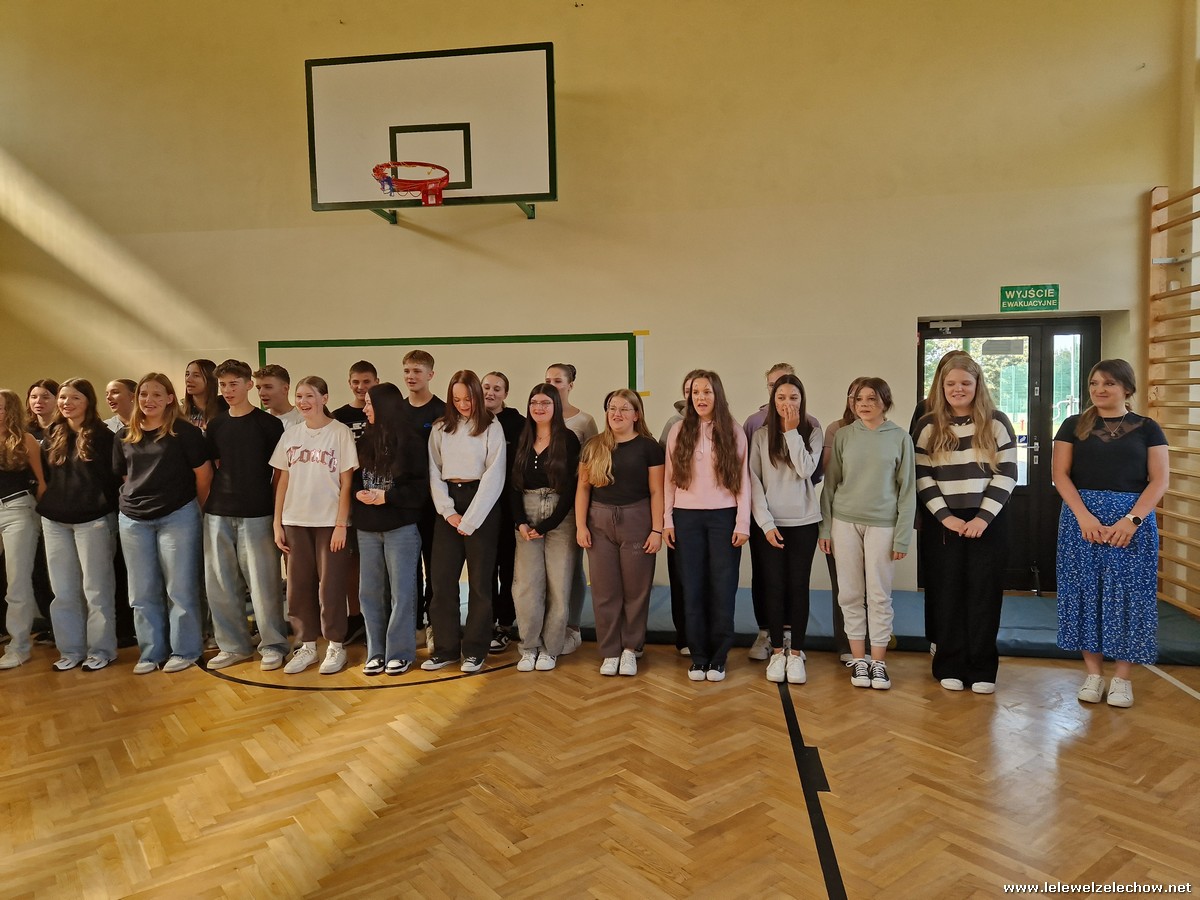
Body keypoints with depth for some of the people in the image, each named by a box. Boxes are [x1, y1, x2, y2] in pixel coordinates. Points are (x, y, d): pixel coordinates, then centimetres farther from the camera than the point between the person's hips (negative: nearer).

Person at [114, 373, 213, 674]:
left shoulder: (184, 432, -6)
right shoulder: (125, 436, 9)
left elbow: (204, 475, -4)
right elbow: (124, 477, 17)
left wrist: (196, 510, 3)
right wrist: (135, 501, 12)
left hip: (177, 517, -5)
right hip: (133, 520, 5)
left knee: (179, 588, 2)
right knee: (142, 592, 10)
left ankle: (184, 650, 14)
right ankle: (151, 652, 22)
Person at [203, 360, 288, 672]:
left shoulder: (269, 424, -3)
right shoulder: (216, 425, 9)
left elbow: (279, 471, -1)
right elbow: (213, 466, 16)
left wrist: (276, 509, -5)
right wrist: (212, 501, 7)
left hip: (257, 514, -5)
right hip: (218, 514, 5)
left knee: (262, 582, 0)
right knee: (220, 583, 9)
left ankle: (273, 645, 12)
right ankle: (233, 645, 22)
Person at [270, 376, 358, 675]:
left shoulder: (340, 432, -5)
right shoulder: (291, 434, 7)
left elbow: (346, 483, -6)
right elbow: (283, 481, 8)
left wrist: (341, 524, -11)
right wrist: (277, 523, 4)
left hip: (329, 521, -4)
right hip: (295, 521, 4)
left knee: (330, 586, 2)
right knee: (298, 586, 8)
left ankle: (335, 646, 15)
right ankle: (306, 645, 21)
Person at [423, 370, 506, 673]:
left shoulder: (492, 428, -2)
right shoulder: (440, 428, 10)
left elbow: (494, 476, -8)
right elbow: (434, 472, 7)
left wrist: (469, 520, -12)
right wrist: (448, 512, -6)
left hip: (481, 504, -3)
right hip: (447, 506, 4)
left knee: (480, 579, 2)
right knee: (442, 578, 3)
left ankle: (474, 650, 12)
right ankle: (445, 648, 13)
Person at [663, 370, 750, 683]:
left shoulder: (734, 432, 2)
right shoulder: (678, 432, 5)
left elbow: (743, 480, 1)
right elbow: (670, 479, 6)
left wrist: (743, 523, -4)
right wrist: (667, 520, 2)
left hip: (724, 516, -1)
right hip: (687, 517, 1)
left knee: (723, 588, 2)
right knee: (693, 589, 4)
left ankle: (718, 657, 14)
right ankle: (698, 656, 15)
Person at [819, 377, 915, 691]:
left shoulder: (900, 438, 0)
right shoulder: (843, 435, 3)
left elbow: (907, 489, 0)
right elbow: (830, 483, 5)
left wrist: (903, 535, -4)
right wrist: (824, 527, 2)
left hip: (883, 524, -1)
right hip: (845, 522, 1)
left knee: (879, 595, 4)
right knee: (850, 594, 6)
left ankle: (878, 662, 15)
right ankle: (858, 659, 17)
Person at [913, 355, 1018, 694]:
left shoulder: (996, 422, 2)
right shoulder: (928, 425, 3)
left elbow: (1007, 474, -2)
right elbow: (922, 477, -1)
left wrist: (983, 518, -11)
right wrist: (945, 517, -11)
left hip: (988, 522, 0)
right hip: (942, 523, 0)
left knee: (984, 594, 3)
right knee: (947, 594, 5)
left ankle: (982, 669, 14)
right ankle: (950, 666, 15)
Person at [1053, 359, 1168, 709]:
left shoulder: (1147, 428, 5)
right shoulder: (1074, 425, 6)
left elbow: (1160, 480, -2)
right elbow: (1060, 474, 0)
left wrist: (1132, 519, -15)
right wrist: (1083, 515, -14)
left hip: (1133, 520, 0)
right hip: (1082, 518, 1)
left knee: (1128, 594, 1)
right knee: (1086, 592, 3)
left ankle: (1123, 678, 13)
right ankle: (1093, 673, 14)